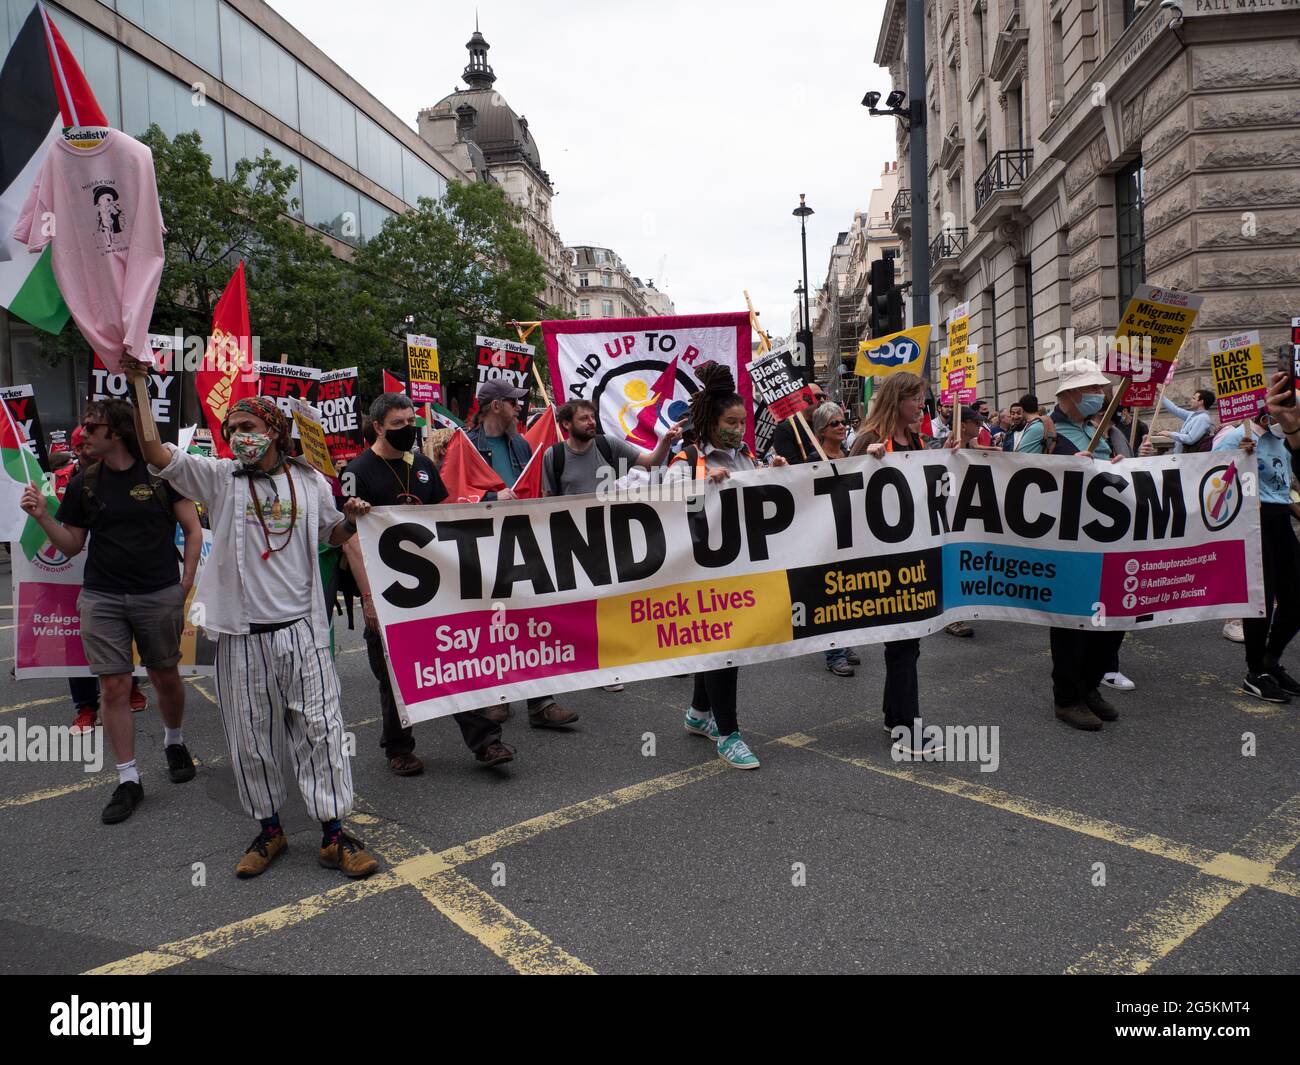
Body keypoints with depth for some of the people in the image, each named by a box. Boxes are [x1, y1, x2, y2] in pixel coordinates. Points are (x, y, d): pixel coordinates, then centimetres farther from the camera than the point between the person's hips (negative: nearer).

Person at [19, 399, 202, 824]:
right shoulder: (83, 483, 5)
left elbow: (193, 530, 0)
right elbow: (71, 545, 11)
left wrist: (185, 583, -6)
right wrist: (43, 517, -6)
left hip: (159, 596, -2)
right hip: (101, 598, 2)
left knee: (166, 678, 11)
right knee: (114, 687, 1)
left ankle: (174, 741, 39)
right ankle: (128, 780, 11)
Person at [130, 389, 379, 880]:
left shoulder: (310, 481, 6)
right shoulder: (219, 478, 2)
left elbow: (333, 535, 21)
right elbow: (155, 452, -11)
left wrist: (351, 518, -2)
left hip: (302, 629, 0)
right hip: (243, 635, 0)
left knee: (319, 729, 1)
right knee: (251, 737, 10)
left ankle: (333, 834, 11)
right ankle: (269, 829, 28)